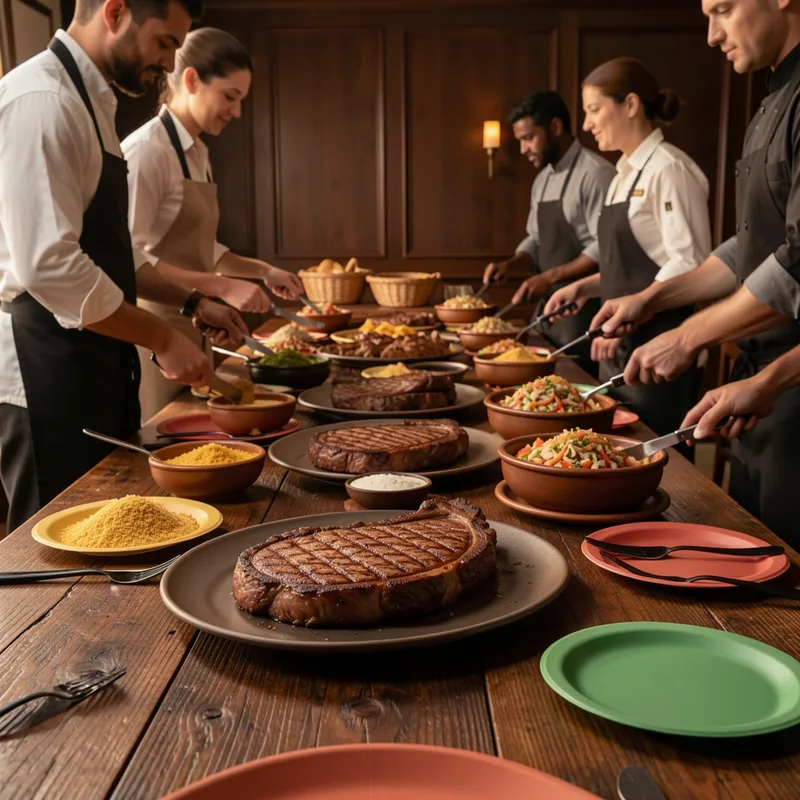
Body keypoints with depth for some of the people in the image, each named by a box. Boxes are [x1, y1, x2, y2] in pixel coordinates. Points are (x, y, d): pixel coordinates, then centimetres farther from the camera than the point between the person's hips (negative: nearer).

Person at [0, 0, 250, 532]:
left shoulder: (88, 102, 15)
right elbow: (48, 264, -25)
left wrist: (191, 303, 15)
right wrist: (162, 338, -18)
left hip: (95, 369, 9)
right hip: (48, 378, -9)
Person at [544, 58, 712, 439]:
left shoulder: (669, 169, -12)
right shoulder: (624, 175, 14)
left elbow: (688, 265, -19)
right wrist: (584, 287, 7)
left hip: (657, 350, -8)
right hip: (623, 347, 9)